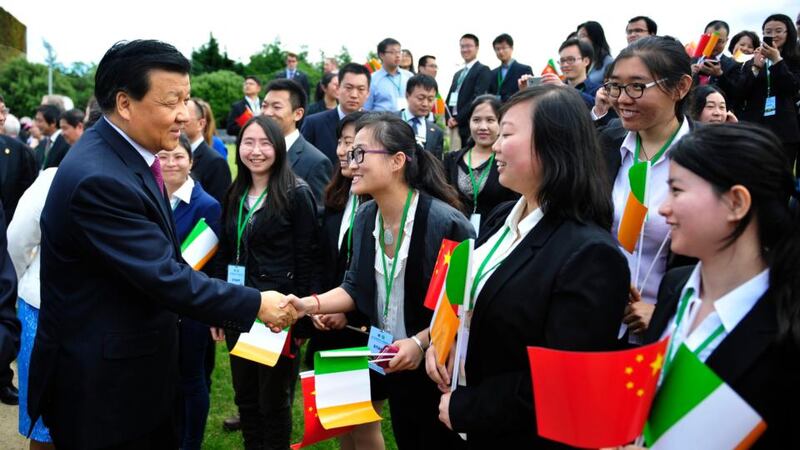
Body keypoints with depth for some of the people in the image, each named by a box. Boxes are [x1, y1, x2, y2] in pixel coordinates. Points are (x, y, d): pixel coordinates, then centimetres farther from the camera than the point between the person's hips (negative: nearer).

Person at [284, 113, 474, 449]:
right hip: (392, 364, 7)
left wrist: (420, 342, -27)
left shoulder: (446, 223, -24)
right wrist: (309, 304, -9)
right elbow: (356, 287, 6)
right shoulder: (366, 216, -1)